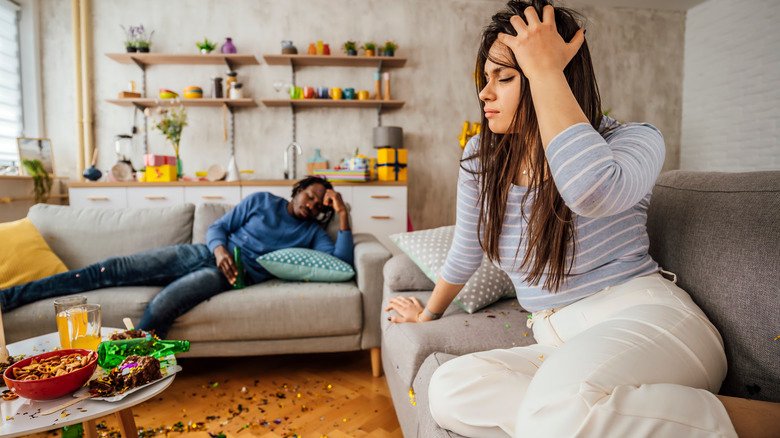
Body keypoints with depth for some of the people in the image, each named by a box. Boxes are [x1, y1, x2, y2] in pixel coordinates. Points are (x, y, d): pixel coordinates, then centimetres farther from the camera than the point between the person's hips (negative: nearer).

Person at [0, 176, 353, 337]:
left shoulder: (312, 232, 7)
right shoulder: (263, 201, 10)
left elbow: (341, 263, -9)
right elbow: (218, 227, 9)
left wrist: (343, 215, -13)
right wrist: (219, 249, -14)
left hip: (235, 275, -3)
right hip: (205, 254, 3)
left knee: (161, 306, -29)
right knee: (112, 270, -6)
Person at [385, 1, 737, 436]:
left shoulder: (634, 141, -7)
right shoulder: (481, 157, 5)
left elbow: (594, 191, -34)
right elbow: (465, 253, 17)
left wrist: (545, 69, -22)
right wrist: (429, 313, 29)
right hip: (560, 347, 5)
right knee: (449, 391, -23)